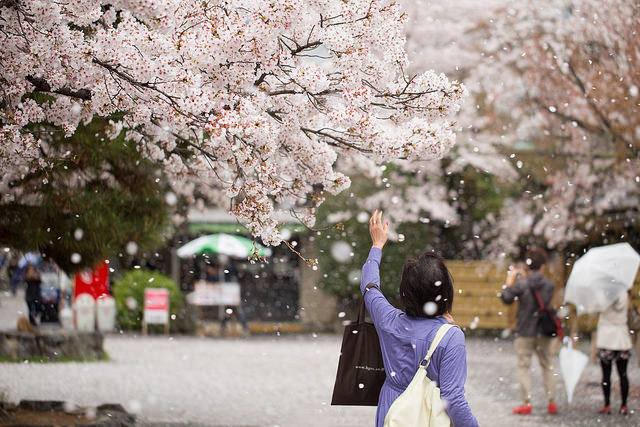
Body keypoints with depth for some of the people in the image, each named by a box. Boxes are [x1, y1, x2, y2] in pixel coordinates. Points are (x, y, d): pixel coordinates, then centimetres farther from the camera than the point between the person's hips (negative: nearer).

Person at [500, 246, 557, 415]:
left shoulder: (522, 285, -12)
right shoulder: (549, 284, 0)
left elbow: (506, 298, -8)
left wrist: (510, 282, 7)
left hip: (525, 332, -3)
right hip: (545, 332, 4)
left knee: (524, 366, 3)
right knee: (547, 366, 13)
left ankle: (526, 403, -1)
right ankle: (551, 402, 12)